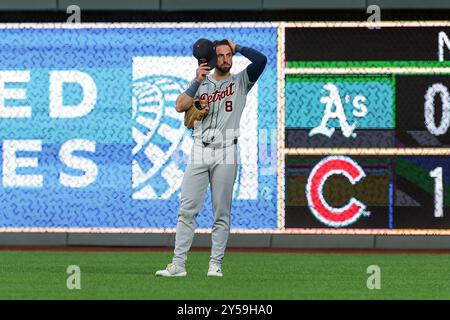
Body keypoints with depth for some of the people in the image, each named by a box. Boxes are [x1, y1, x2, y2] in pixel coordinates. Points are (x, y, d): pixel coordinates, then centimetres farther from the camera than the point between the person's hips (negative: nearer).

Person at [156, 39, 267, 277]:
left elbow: (261, 60, -8)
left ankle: (216, 264, 4)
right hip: (199, 152, 2)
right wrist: (197, 82, -8)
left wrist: (237, 47, 4)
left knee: (221, 213, 0)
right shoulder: (201, 83, 15)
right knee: (187, 210, -5)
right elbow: (180, 106, 0)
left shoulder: (240, 81, 10)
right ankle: (178, 264, -6)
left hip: (225, 153, -2)